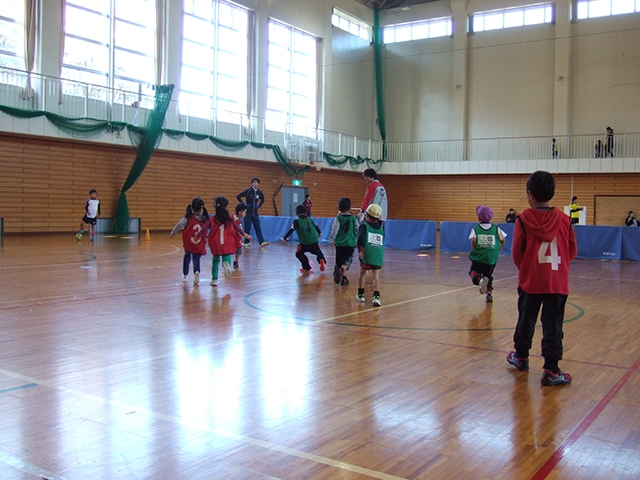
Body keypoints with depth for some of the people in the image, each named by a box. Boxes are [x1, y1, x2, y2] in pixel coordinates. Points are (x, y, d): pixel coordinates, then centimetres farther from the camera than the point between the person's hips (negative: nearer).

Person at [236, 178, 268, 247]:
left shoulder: (260, 192, 4)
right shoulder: (248, 191, -9)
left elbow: (262, 200, 24)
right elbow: (238, 196, -10)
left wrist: (259, 205, 10)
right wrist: (243, 204, -9)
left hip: (255, 213, 4)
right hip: (248, 212, -4)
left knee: (258, 228, 0)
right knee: (247, 228, 1)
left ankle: (261, 242, -4)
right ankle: (246, 242, 9)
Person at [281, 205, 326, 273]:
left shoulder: (297, 221, -3)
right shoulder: (309, 219, 11)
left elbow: (291, 230, -10)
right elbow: (316, 226, 22)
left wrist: (285, 238, -8)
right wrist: (319, 233, 41)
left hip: (304, 243, -4)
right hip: (314, 241, 4)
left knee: (299, 254, 16)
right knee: (318, 252, 27)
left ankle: (307, 267, 11)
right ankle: (322, 260, -2)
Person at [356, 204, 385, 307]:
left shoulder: (364, 225, 6)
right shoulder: (381, 227, 18)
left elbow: (361, 237, -10)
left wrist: (360, 250, -15)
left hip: (367, 254, -2)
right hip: (379, 255, 2)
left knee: (363, 273, 19)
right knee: (376, 276, 9)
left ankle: (361, 294, 28)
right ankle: (376, 296, -7)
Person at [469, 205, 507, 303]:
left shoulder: (476, 229, -2)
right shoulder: (496, 228, 6)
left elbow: (473, 240, -18)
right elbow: (503, 239, 4)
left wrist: (474, 249, -1)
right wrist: (501, 247, 25)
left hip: (479, 256, -3)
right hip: (492, 257, 3)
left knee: (473, 272, 6)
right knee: (488, 275, 20)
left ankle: (480, 280, -27)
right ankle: (489, 292, 7)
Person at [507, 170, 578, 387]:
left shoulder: (523, 220, -9)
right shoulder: (564, 219, -4)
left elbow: (516, 252, -6)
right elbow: (572, 251, 3)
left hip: (530, 281, 0)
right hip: (557, 283, 0)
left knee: (526, 321, 16)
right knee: (553, 326, 3)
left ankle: (521, 357, 33)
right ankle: (551, 370, 3)